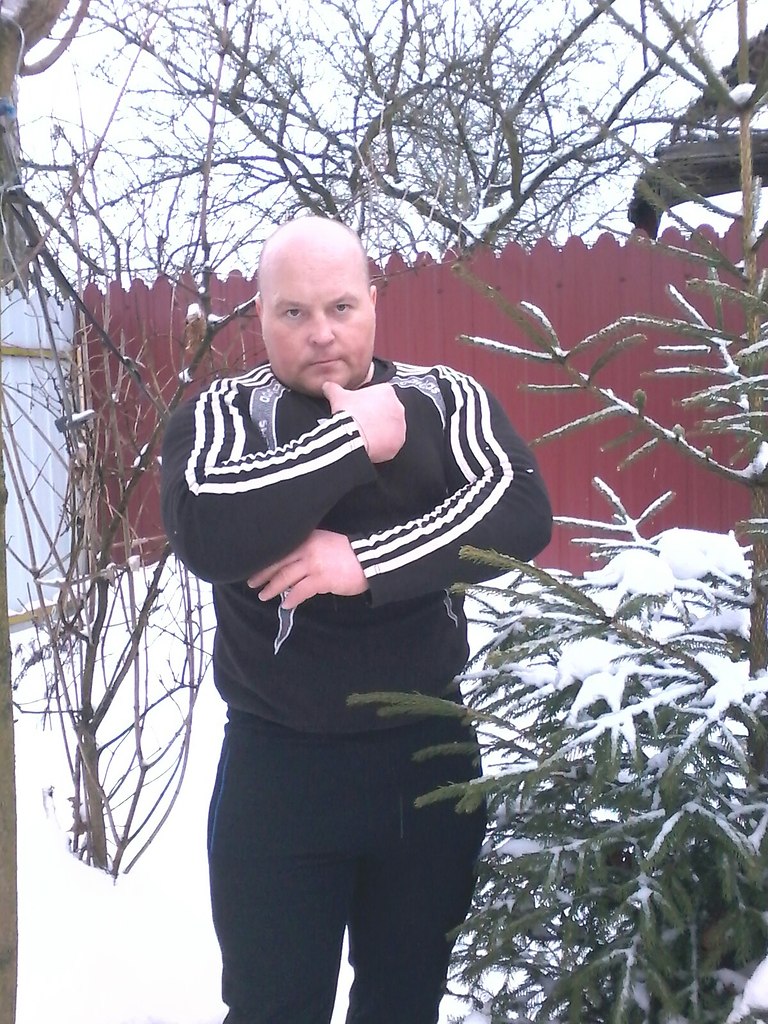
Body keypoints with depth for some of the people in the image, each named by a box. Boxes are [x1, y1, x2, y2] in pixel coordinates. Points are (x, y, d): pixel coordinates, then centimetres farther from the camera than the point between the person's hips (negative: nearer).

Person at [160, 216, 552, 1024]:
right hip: (277, 764, -1)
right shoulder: (220, 414, -5)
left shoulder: (445, 399, 0)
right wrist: (355, 439, -20)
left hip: (430, 751, 2)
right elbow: (205, 533, -25)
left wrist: (367, 563, -24)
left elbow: (520, 510, -16)